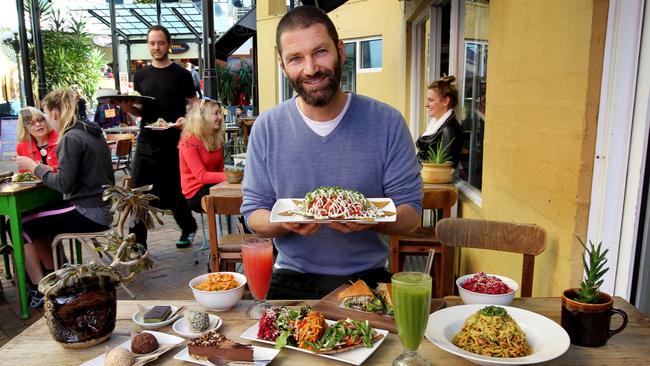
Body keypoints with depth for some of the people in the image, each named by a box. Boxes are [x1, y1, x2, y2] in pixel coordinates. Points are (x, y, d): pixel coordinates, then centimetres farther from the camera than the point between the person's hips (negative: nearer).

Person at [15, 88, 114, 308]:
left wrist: (34, 167, -7)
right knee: (36, 217, 23)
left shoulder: (71, 138, -16)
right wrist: (47, 169, 13)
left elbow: (63, 184, -19)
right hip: (101, 206, 9)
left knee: (20, 226, 1)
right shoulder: (92, 132, 11)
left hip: (90, 213, -9)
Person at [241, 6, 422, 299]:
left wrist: (371, 219, -25)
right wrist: (285, 222, -20)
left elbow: (410, 215, -3)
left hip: (367, 278, 0)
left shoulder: (387, 122, -6)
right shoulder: (266, 128, -2)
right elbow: (253, 214, 3)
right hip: (292, 279, 1)